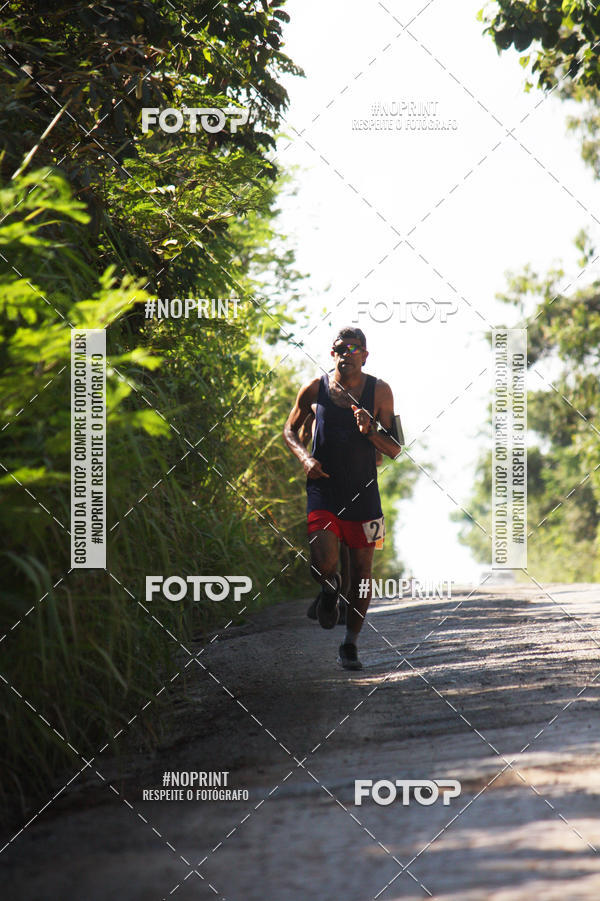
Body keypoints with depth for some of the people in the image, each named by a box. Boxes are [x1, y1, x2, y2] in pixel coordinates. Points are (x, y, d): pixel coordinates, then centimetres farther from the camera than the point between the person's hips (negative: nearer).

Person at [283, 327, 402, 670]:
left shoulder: (379, 391, -2)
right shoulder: (315, 389, -1)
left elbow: (395, 450, 0)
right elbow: (291, 429, 13)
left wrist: (371, 431, -20)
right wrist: (305, 457, -6)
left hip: (363, 494, 1)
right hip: (323, 491, -1)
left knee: (362, 571, 5)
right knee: (323, 564, -17)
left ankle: (350, 645, 20)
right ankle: (330, 590, 21)